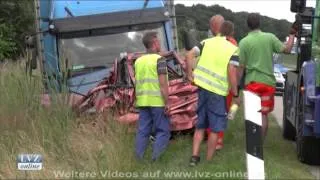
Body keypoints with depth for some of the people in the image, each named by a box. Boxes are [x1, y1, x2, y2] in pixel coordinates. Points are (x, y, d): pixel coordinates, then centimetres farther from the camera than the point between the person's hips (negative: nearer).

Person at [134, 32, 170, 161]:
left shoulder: (138, 61, 10)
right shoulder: (159, 60, -11)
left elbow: (137, 84, 12)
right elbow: (163, 84, -16)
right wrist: (167, 104, -14)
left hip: (143, 101, 6)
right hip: (157, 101, -6)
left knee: (143, 132, 7)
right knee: (163, 131, 1)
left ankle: (138, 161, 3)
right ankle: (155, 158, -13)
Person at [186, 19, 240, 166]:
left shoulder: (206, 43, 5)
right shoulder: (232, 49, -5)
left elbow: (189, 55, -8)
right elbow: (231, 73, -13)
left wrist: (190, 74, 1)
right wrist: (235, 95, -7)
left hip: (203, 88, 4)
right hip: (218, 92, -4)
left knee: (200, 126, 17)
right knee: (215, 129, 6)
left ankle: (194, 157, 11)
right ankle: (208, 161, 11)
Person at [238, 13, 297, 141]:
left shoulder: (244, 42, -6)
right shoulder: (270, 37, -3)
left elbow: (241, 66, -5)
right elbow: (287, 49, -1)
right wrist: (292, 34, 11)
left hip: (252, 82, -1)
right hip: (268, 81, 1)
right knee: (264, 114, 10)